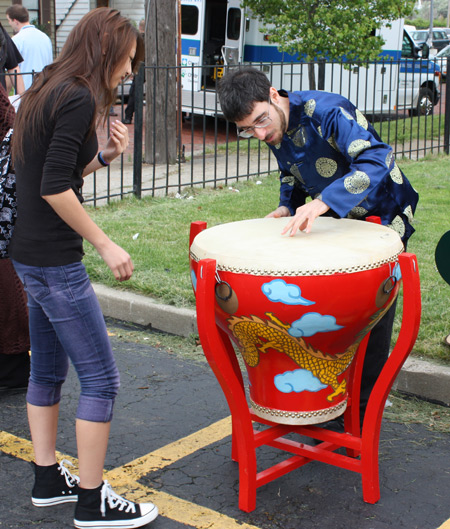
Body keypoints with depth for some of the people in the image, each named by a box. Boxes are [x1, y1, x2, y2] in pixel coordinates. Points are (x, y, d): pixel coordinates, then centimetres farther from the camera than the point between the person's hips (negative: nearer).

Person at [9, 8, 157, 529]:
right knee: (100, 379, -2)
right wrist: (105, 244, -16)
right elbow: (54, 189, -21)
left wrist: (102, 156, 6)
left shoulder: (44, 91, 13)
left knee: (47, 370, 18)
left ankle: (47, 480, 30)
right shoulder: (79, 98, -16)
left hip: (29, 256, 10)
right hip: (55, 262, -10)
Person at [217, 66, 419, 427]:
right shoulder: (273, 130, -7)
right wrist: (288, 207, -5)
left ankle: (363, 414, 10)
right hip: (335, 217, 7)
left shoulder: (327, 111, -32)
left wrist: (322, 202, -54)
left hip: (381, 215, -7)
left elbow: (377, 159, -44)